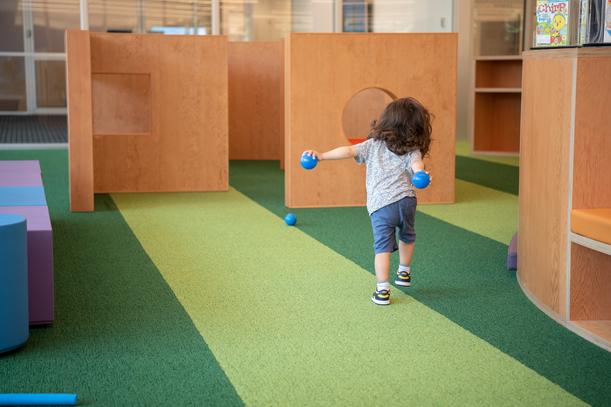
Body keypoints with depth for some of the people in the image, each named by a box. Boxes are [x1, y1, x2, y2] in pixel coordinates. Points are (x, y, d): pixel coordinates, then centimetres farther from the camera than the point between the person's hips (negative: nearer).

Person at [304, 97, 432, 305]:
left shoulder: (373, 145, 12)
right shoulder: (412, 151, 10)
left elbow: (348, 151, 1)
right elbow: (416, 166, -14)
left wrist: (321, 155, 1)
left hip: (380, 205, -1)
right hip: (406, 200, 1)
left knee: (382, 246, 0)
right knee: (407, 236, 30)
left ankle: (382, 290, -8)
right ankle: (404, 273, 43)